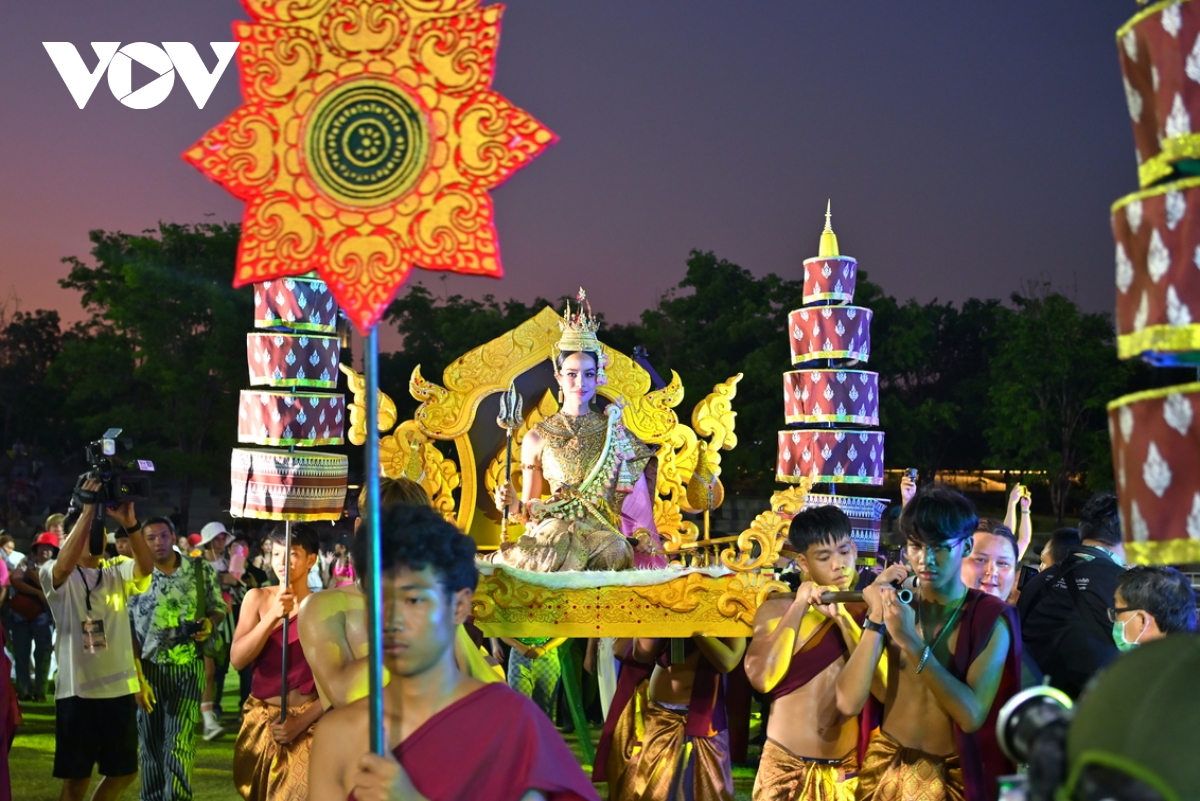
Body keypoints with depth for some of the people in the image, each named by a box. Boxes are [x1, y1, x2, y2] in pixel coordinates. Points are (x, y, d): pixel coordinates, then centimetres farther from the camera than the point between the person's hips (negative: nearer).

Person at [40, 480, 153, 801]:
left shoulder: (118, 575, 9)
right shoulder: (54, 575, -2)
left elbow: (146, 567, -12)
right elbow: (64, 565, -26)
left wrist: (129, 523, -25)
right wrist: (87, 510, -27)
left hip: (120, 688, 5)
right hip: (77, 690, -4)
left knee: (124, 771, 14)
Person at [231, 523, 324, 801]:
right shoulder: (257, 598, 0)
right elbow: (237, 659, -11)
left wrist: (302, 721, -14)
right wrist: (273, 616, -21)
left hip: (307, 725, -3)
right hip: (259, 722, 3)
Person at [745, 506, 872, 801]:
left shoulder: (865, 611, 0)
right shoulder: (776, 609, 1)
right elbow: (762, 678, -14)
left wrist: (842, 618, -15)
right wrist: (799, 607, -11)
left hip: (850, 767, 0)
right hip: (786, 766, 0)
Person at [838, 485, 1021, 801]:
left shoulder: (990, 617, -9)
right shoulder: (895, 603, -1)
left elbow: (972, 715, -21)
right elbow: (848, 702, -11)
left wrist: (912, 643, -25)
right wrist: (876, 620, -18)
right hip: (885, 770, 3)